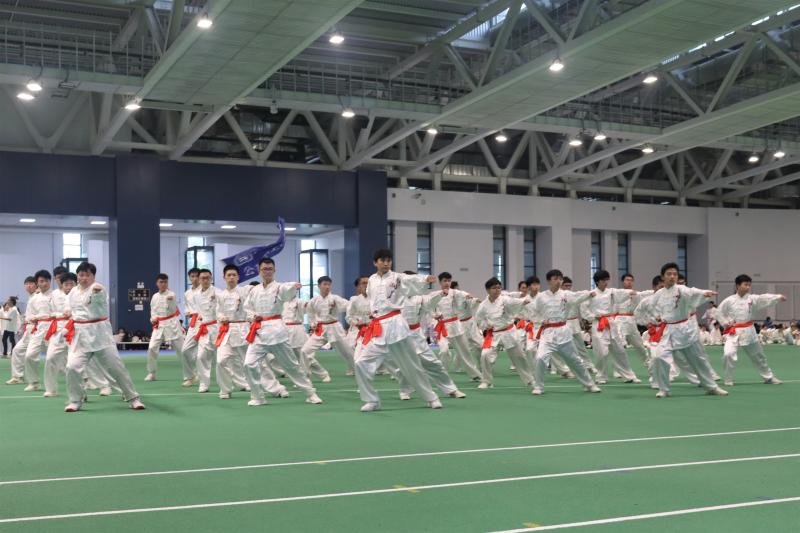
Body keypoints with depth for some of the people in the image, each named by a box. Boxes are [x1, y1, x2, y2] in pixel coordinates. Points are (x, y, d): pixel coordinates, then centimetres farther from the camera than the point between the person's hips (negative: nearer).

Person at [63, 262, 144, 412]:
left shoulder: (98, 288, -8)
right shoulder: (73, 292, 10)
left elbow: (99, 297, -34)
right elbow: (70, 309, 26)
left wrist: (97, 291, -56)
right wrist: (70, 313, 3)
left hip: (99, 332, -4)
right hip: (80, 334, 4)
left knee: (116, 366, -1)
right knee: (72, 367, -11)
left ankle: (132, 398, 11)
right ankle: (75, 401, 9)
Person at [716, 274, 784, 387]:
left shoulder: (753, 298, -3)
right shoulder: (729, 300, -7)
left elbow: (765, 298, -16)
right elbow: (719, 313, 2)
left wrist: (779, 297, -30)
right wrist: (725, 323, -9)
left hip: (748, 332, 3)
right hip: (733, 333, -3)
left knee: (758, 356, 17)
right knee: (728, 354, -22)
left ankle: (769, 377, 37)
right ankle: (728, 380, -4)